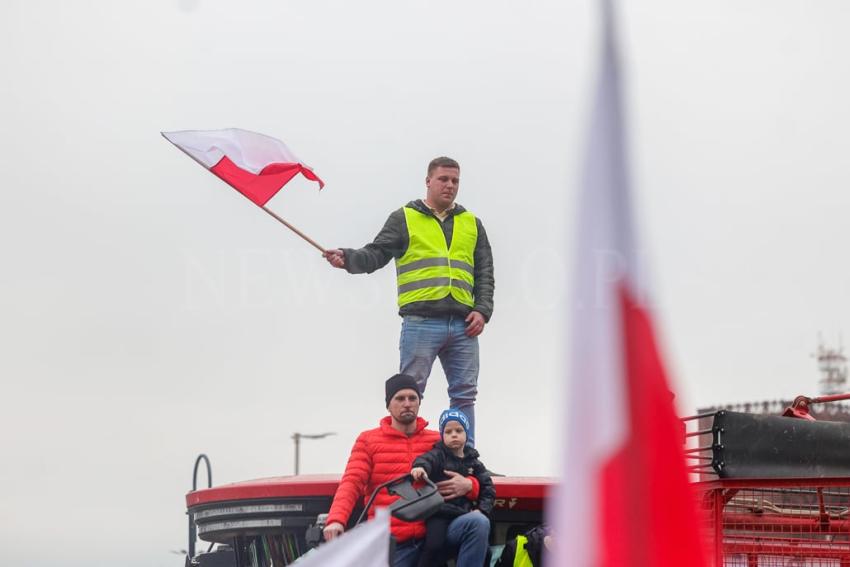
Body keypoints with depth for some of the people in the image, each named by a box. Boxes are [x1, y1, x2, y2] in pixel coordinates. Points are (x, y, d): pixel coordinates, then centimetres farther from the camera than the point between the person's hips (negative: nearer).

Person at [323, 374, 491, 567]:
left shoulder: (437, 440, 14)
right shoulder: (368, 440, 10)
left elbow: (466, 478, 16)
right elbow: (352, 483, -2)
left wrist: (468, 485, -11)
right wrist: (336, 519, -22)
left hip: (433, 533, 1)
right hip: (391, 540, -1)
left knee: (478, 522, -26)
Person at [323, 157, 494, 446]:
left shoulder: (472, 223, 18)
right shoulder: (404, 218, 8)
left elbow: (485, 273, 17)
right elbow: (376, 255, 1)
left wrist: (482, 311, 3)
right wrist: (347, 258, -19)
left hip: (463, 325, 4)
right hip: (420, 323, -4)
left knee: (465, 395, 6)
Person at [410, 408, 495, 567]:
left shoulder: (473, 462, 13)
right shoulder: (438, 455, 2)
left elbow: (488, 488, 11)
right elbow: (426, 459, -21)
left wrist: (482, 509, -6)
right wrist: (419, 467, -46)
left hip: (464, 513, 3)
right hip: (439, 513, -3)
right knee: (434, 547, -19)